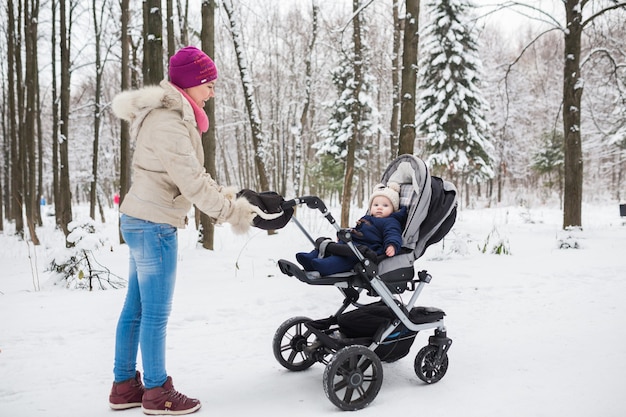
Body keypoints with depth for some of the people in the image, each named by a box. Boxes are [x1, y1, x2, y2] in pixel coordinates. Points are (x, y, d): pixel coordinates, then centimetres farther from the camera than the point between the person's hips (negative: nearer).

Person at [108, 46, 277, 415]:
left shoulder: (172, 115, 13)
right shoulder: (167, 122, -19)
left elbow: (192, 173, 16)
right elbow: (191, 182, -21)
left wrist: (224, 194, 5)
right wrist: (235, 212, -15)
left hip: (141, 221, 10)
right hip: (154, 224, -10)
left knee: (136, 307, 15)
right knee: (156, 313, 1)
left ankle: (124, 385, 27)